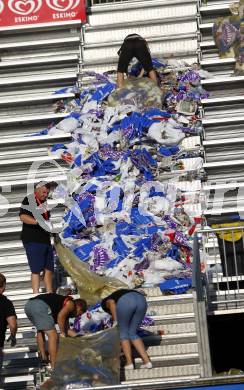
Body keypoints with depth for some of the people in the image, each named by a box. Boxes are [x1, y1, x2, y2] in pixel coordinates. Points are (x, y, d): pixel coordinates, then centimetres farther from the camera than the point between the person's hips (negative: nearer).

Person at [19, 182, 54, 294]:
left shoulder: (45, 203, 19)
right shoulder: (29, 200, -5)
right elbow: (23, 217, -19)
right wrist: (38, 222, -28)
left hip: (45, 240, 8)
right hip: (32, 240, -8)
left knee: (49, 269, 9)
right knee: (36, 270, -10)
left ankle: (50, 294, 16)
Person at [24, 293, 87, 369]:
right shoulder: (71, 303, 12)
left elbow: (66, 329, 43)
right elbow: (60, 316, -6)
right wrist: (62, 333, 3)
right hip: (41, 306, -10)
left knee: (40, 330, 34)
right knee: (53, 336, -4)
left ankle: (43, 357, 31)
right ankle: (54, 367, -6)